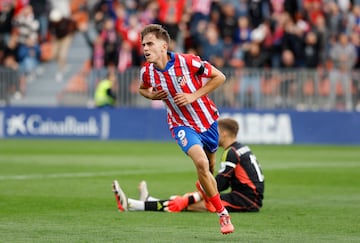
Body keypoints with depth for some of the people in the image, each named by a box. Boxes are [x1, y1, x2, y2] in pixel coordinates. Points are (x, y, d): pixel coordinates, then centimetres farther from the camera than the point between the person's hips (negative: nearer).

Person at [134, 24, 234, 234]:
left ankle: (205, 186, 56)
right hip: (182, 124, 0)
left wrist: (194, 95, -20)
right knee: (201, 162, -25)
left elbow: (219, 77, -12)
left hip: (207, 119, 0)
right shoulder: (147, 72, -11)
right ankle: (223, 213, -12)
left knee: (210, 167, 17)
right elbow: (143, 89, 14)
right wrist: (151, 95, -10)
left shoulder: (187, 62, -23)